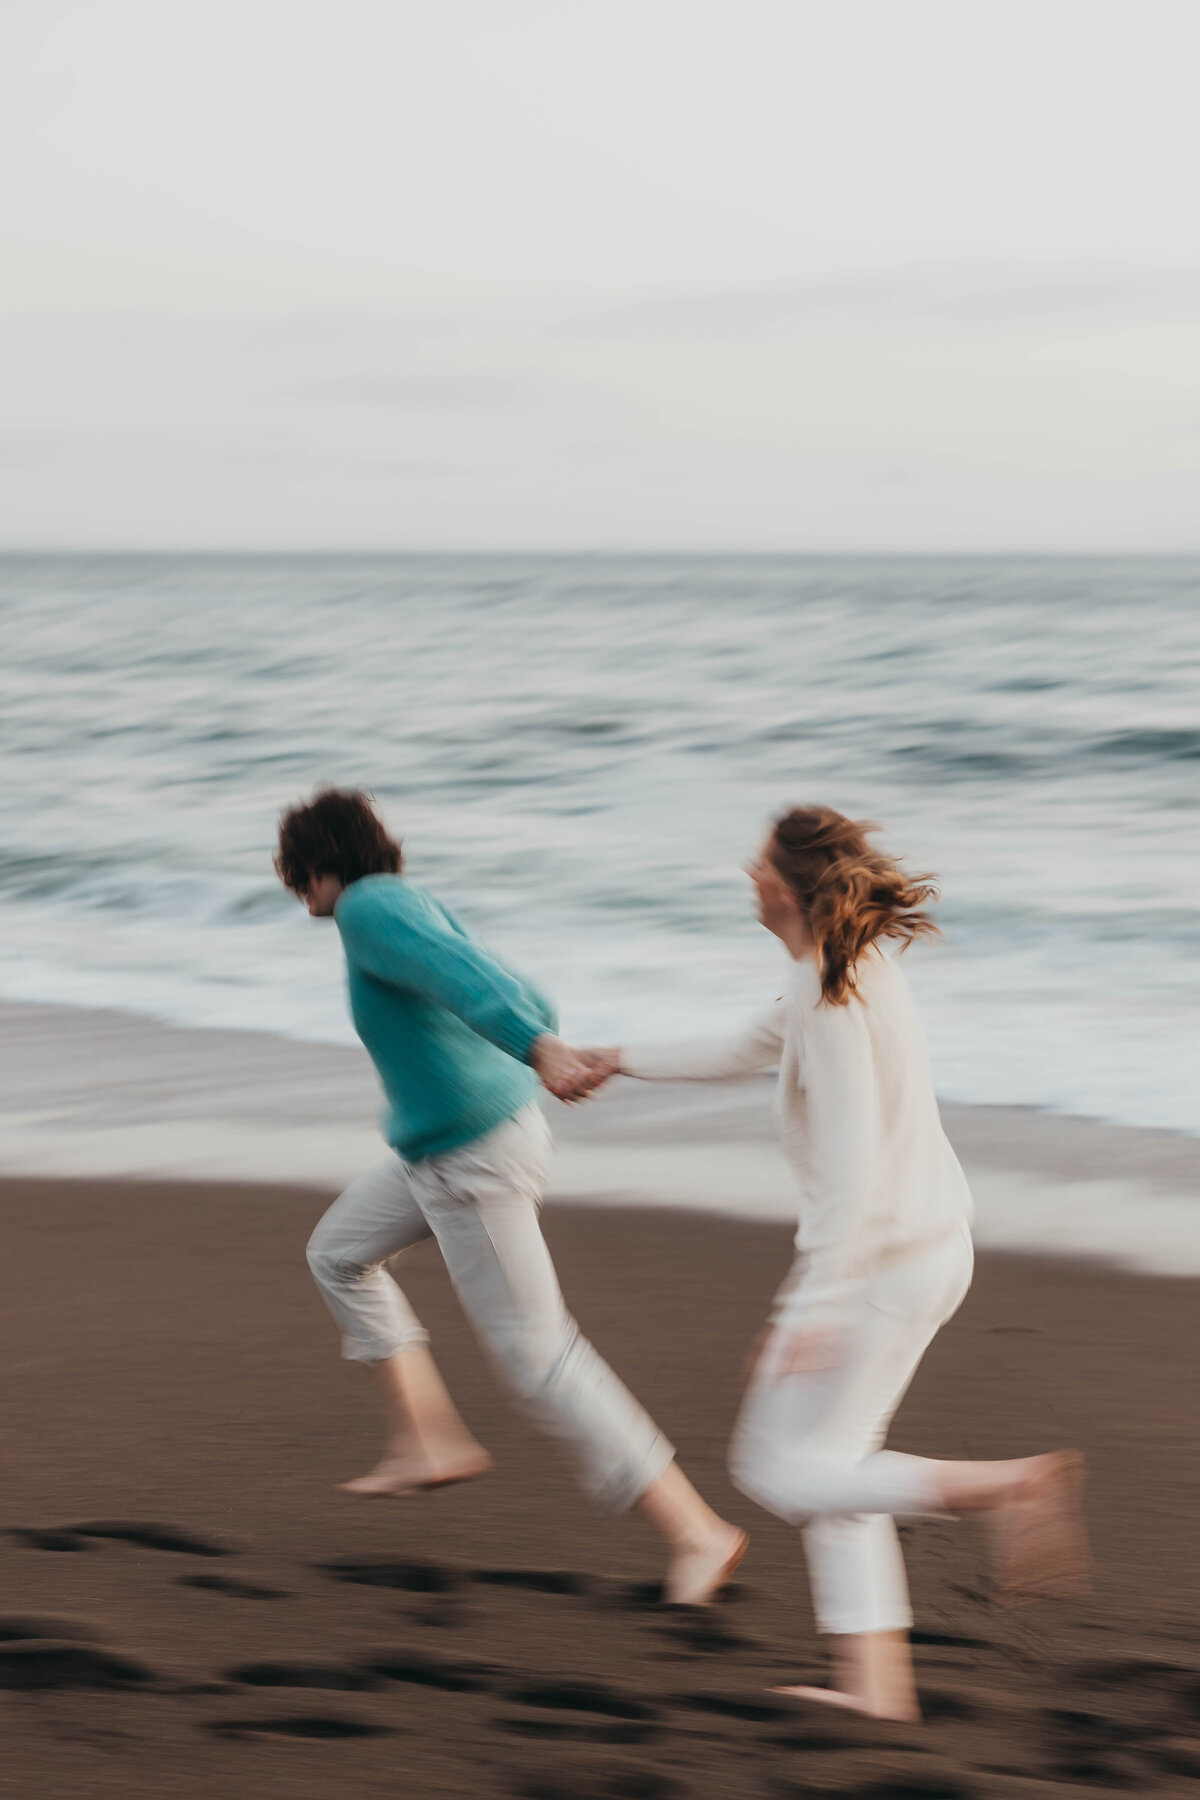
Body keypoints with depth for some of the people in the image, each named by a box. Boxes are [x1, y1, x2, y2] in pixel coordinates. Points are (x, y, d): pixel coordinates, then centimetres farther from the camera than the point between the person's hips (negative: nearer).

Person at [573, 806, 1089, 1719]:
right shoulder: (857, 966, 9)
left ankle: (1013, 1484, -14)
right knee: (826, 1464, 16)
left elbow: (852, 1163, -25)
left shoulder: (834, 998, -20)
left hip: (878, 1258, -9)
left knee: (782, 1471, 1)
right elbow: (748, 1051, 26)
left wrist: (813, 1308, -25)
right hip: (934, 1243, 9)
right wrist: (627, 1059, 34)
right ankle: (875, 1683, 14)